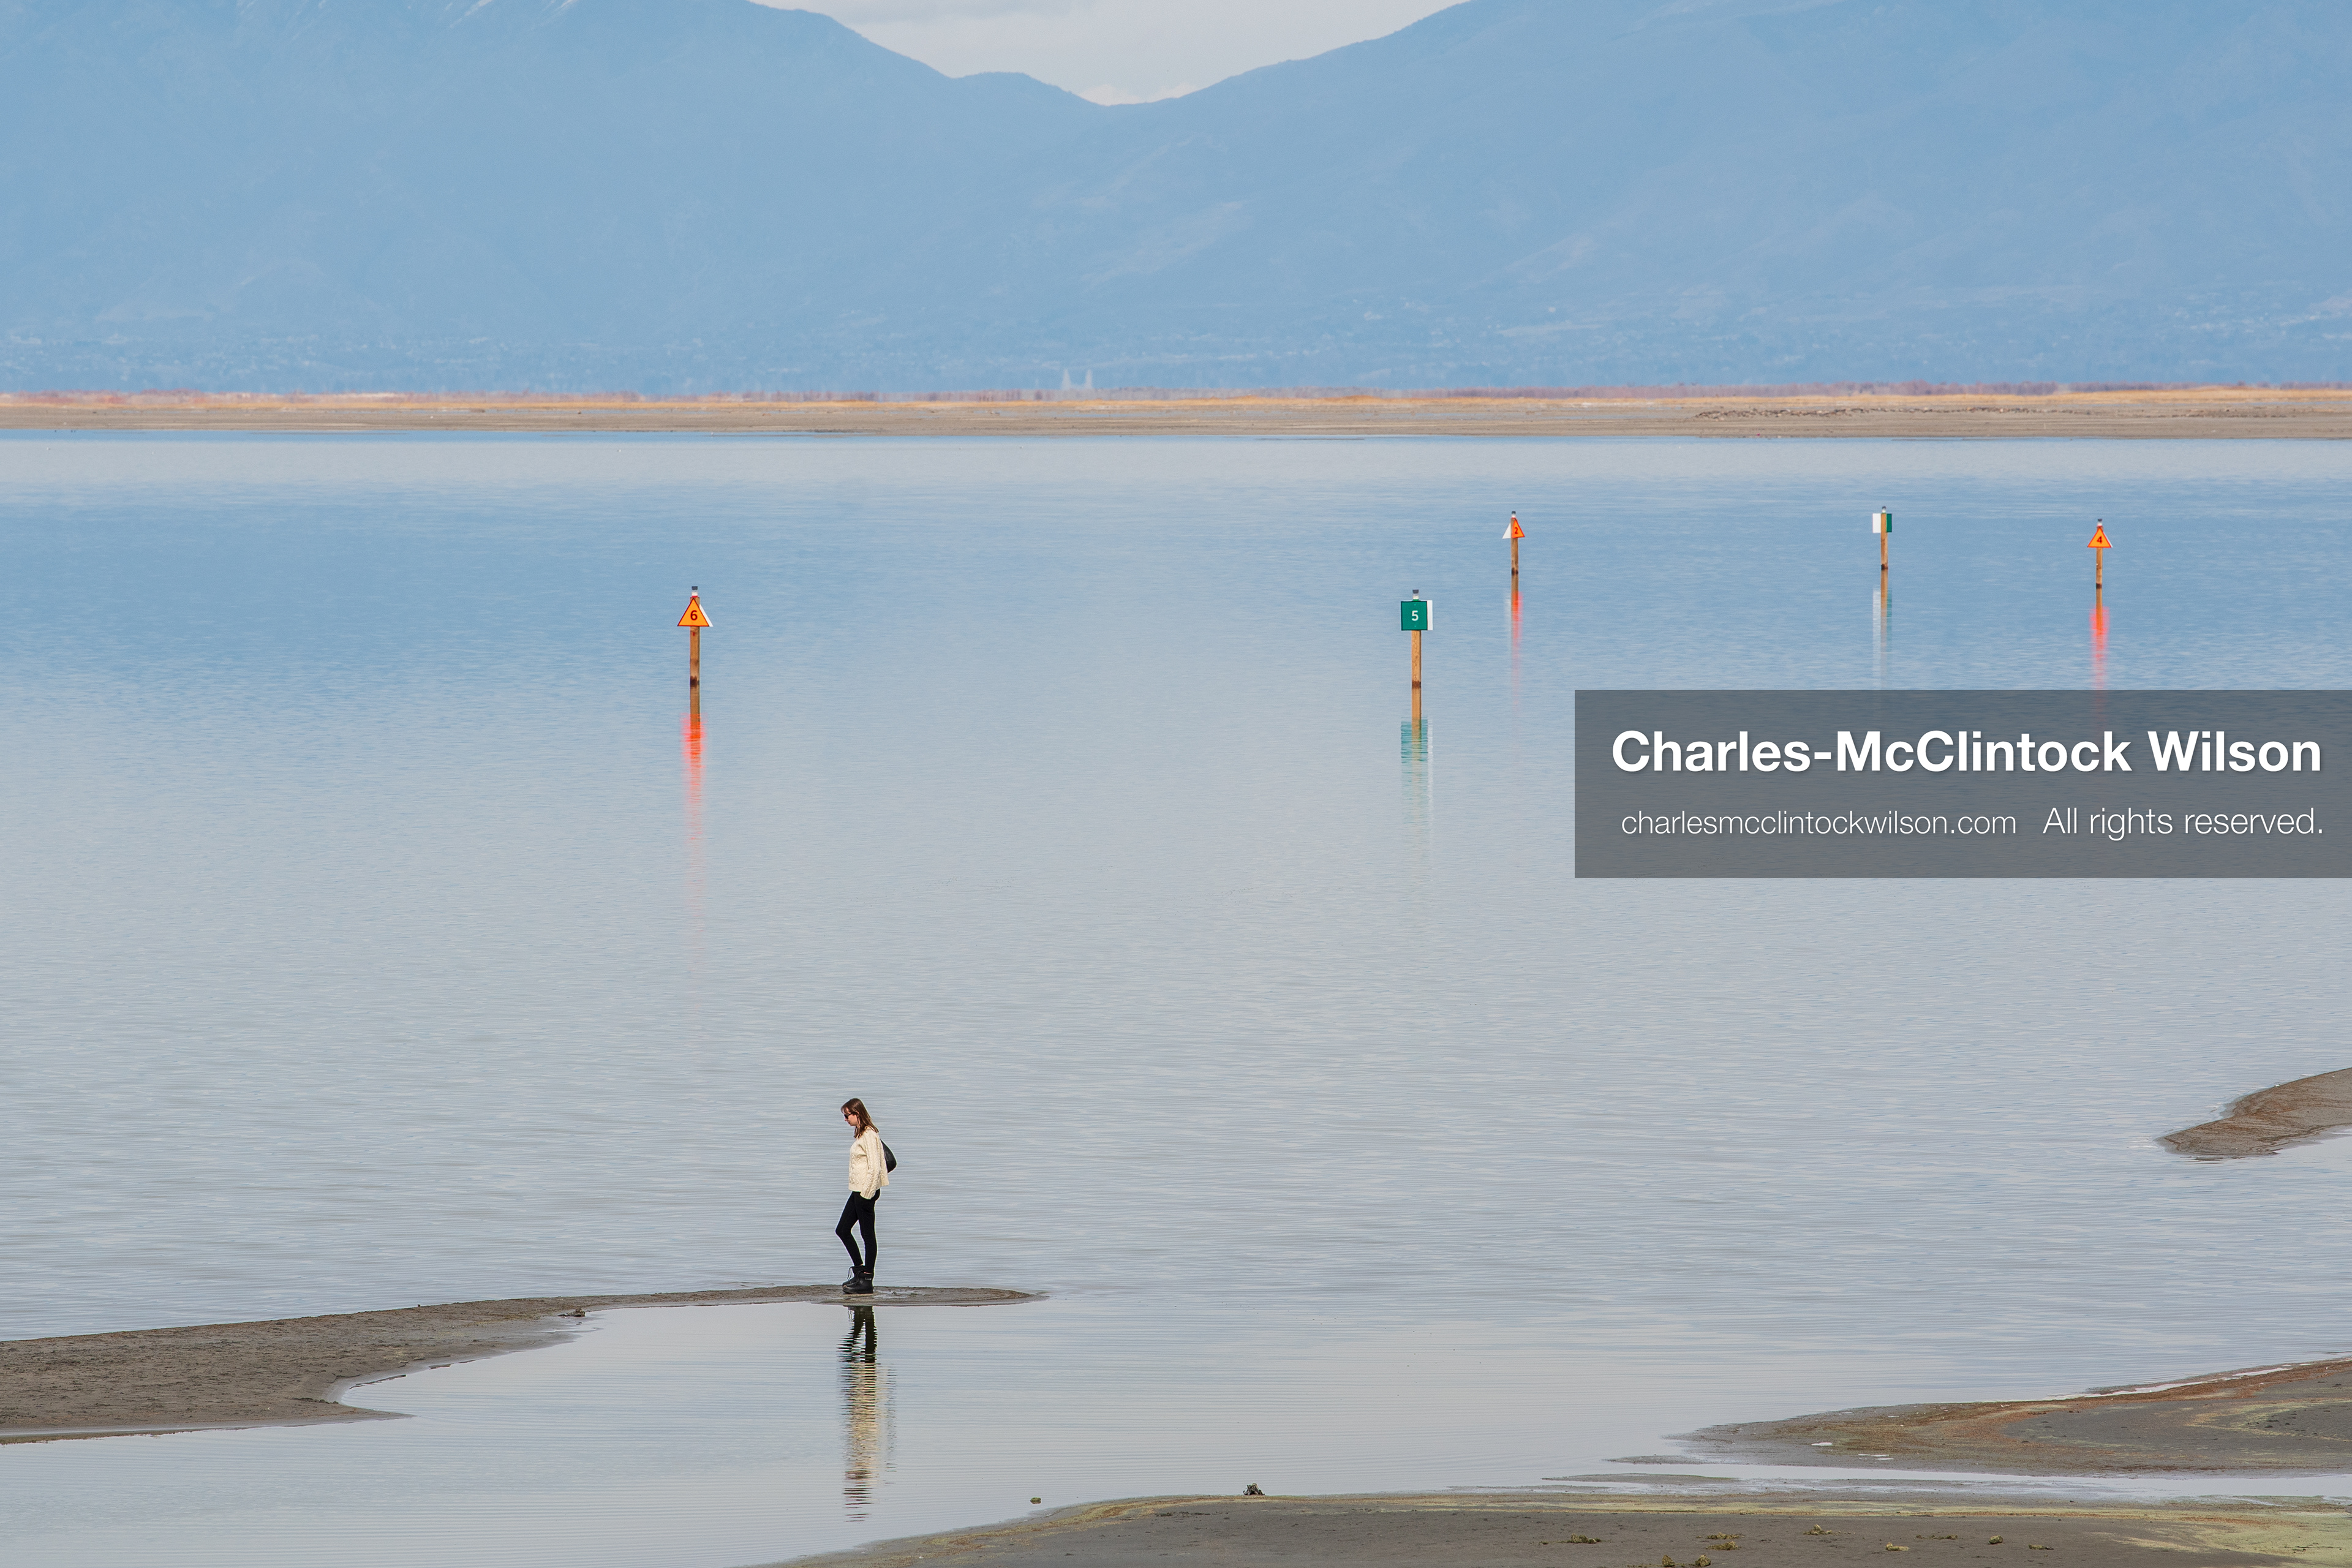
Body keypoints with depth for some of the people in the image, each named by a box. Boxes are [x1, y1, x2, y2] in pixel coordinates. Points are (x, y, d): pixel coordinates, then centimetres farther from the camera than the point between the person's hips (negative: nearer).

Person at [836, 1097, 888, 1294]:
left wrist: (867, 1194, -21)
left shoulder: (869, 1135, -16)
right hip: (858, 1190, 11)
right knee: (842, 1230, 13)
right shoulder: (861, 1134, 15)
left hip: (866, 1190, -11)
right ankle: (859, 1271, 21)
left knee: (867, 1234, -4)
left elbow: (875, 1167, -21)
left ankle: (867, 1281, 1)